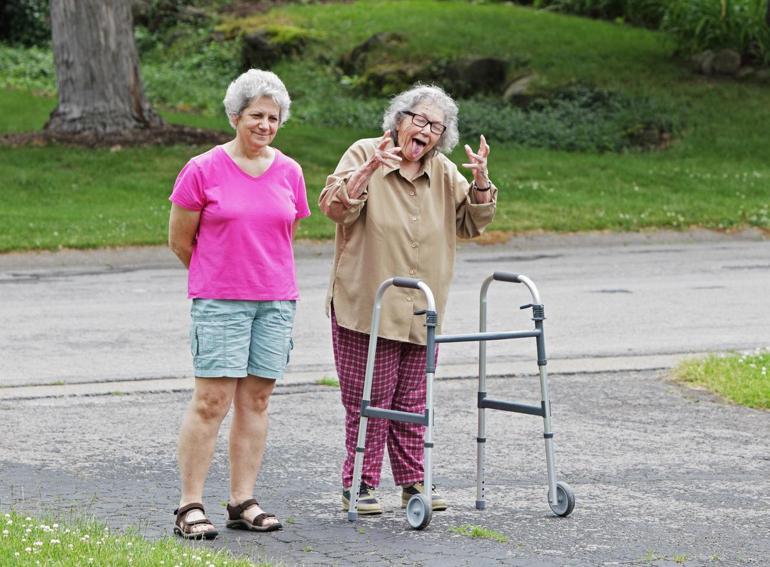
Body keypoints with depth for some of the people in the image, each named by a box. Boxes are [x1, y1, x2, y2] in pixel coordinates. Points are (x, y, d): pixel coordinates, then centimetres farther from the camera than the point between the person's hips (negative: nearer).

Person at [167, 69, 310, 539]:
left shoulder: (289, 173, 7)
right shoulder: (203, 170, -5)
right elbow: (180, 240, 3)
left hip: (276, 301, 4)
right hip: (219, 302, -4)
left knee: (257, 399, 5)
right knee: (212, 401, -8)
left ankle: (244, 502, 11)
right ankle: (191, 506, -4)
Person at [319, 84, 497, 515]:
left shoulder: (444, 173, 10)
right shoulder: (363, 155, -5)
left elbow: (473, 224, 10)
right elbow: (335, 207, -17)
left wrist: (481, 183, -7)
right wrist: (368, 170, -30)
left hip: (419, 310, 5)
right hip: (365, 306, -5)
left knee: (412, 399, 10)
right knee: (368, 398, -4)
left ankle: (413, 480, 18)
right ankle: (360, 484, 4)